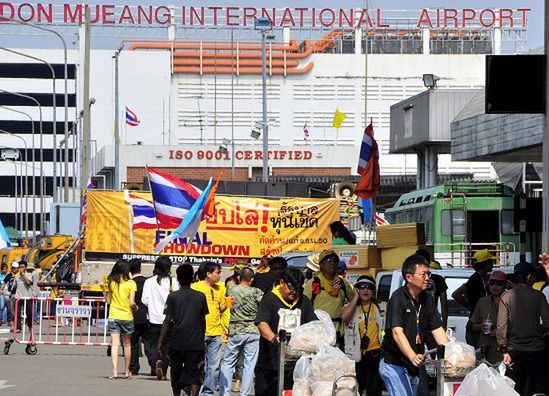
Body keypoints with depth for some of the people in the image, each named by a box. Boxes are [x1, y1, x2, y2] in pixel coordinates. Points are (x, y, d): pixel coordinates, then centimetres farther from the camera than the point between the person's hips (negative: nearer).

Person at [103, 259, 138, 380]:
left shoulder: (111, 282, -1)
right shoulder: (131, 283, -8)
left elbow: (108, 301, 3)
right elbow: (132, 303, -11)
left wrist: (104, 290, 16)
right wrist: (136, 308, 10)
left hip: (113, 316, 1)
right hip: (127, 316, -1)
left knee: (115, 344, -3)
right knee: (127, 344, 13)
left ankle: (115, 371, -15)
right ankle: (127, 372, 23)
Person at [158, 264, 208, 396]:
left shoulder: (173, 296, -3)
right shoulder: (200, 296, 3)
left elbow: (167, 320, -4)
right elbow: (203, 320, 8)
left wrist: (160, 342, 0)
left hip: (176, 342, -1)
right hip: (195, 343, 1)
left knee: (176, 374, 14)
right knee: (193, 373, -2)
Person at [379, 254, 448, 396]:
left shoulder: (428, 299, 8)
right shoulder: (398, 298, -15)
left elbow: (438, 330, 7)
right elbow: (397, 332, -25)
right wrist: (413, 357, -40)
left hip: (414, 367, 8)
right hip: (394, 364, -8)